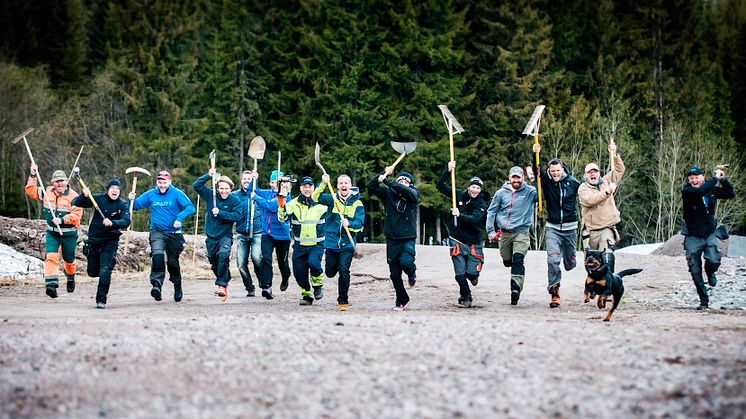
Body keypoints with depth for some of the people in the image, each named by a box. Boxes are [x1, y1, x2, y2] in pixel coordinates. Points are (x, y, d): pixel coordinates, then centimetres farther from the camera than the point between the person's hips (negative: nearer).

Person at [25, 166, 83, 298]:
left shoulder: (73, 196, -13)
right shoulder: (47, 192, 3)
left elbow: (77, 215, -19)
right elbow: (31, 191, 16)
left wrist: (62, 220, -28)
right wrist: (33, 176, 6)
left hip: (69, 234, -2)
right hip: (52, 232, 2)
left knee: (68, 260, 15)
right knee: (51, 257, -18)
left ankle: (71, 277, 46)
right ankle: (51, 284, -27)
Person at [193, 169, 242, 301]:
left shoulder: (234, 201, -7)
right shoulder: (211, 195, 1)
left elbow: (237, 216, -18)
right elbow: (196, 185, -4)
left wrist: (220, 213, -21)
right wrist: (208, 176, -14)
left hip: (226, 235, -4)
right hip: (211, 236, 4)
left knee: (223, 255, -30)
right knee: (214, 263, 11)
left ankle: (222, 284, -26)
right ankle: (224, 282, 34)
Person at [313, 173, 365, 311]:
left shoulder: (357, 203, 0)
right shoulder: (332, 199, 3)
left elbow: (360, 223, -7)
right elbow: (316, 197, -13)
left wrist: (349, 224, -27)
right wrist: (323, 184, -28)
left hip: (347, 244, -2)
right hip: (331, 242, 2)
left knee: (343, 270, -16)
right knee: (330, 273, 10)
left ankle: (343, 301, -2)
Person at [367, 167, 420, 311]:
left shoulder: (413, 194, 0)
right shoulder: (388, 194, 7)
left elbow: (409, 192, -23)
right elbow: (371, 186, 0)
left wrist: (387, 181, -26)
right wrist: (383, 173, -11)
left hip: (408, 239, -3)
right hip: (392, 240, 3)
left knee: (405, 261, -28)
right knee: (394, 273, 5)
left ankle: (412, 272, 8)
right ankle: (401, 300, 22)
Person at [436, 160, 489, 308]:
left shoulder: (482, 205, -6)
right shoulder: (459, 195, 2)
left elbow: (475, 219, -22)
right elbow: (440, 186, 3)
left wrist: (460, 215, -33)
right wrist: (448, 172, -10)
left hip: (473, 243, -2)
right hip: (457, 240, 2)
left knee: (472, 273, -7)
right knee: (460, 274, -1)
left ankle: (473, 274, 32)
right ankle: (465, 297, 21)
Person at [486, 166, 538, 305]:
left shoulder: (530, 191, 2)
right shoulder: (501, 193, 5)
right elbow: (491, 211, 9)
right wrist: (490, 231, 2)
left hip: (521, 232, -3)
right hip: (504, 233, 3)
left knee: (518, 260, -19)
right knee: (507, 262, 10)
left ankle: (515, 288, -24)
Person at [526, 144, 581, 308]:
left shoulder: (573, 182, -3)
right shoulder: (546, 181, -3)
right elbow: (536, 170, -18)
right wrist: (536, 154, -33)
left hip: (570, 228, 1)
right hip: (553, 228, -1)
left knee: (570, 264, 14)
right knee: (553, 260, -17)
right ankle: (554, 293, -11)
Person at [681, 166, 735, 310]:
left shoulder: (712, 190, 1)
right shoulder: (687, 191, -13)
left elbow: (730, 194, 1)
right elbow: (700, 191, -32)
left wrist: (723, 179, -11)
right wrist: (715, 178, -23)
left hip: (710, 234, 2)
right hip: (693, 237, -2)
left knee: (714, 261, -20)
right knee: (695, 272, 0)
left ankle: (710, 273, 17)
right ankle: (704, 301, 15)